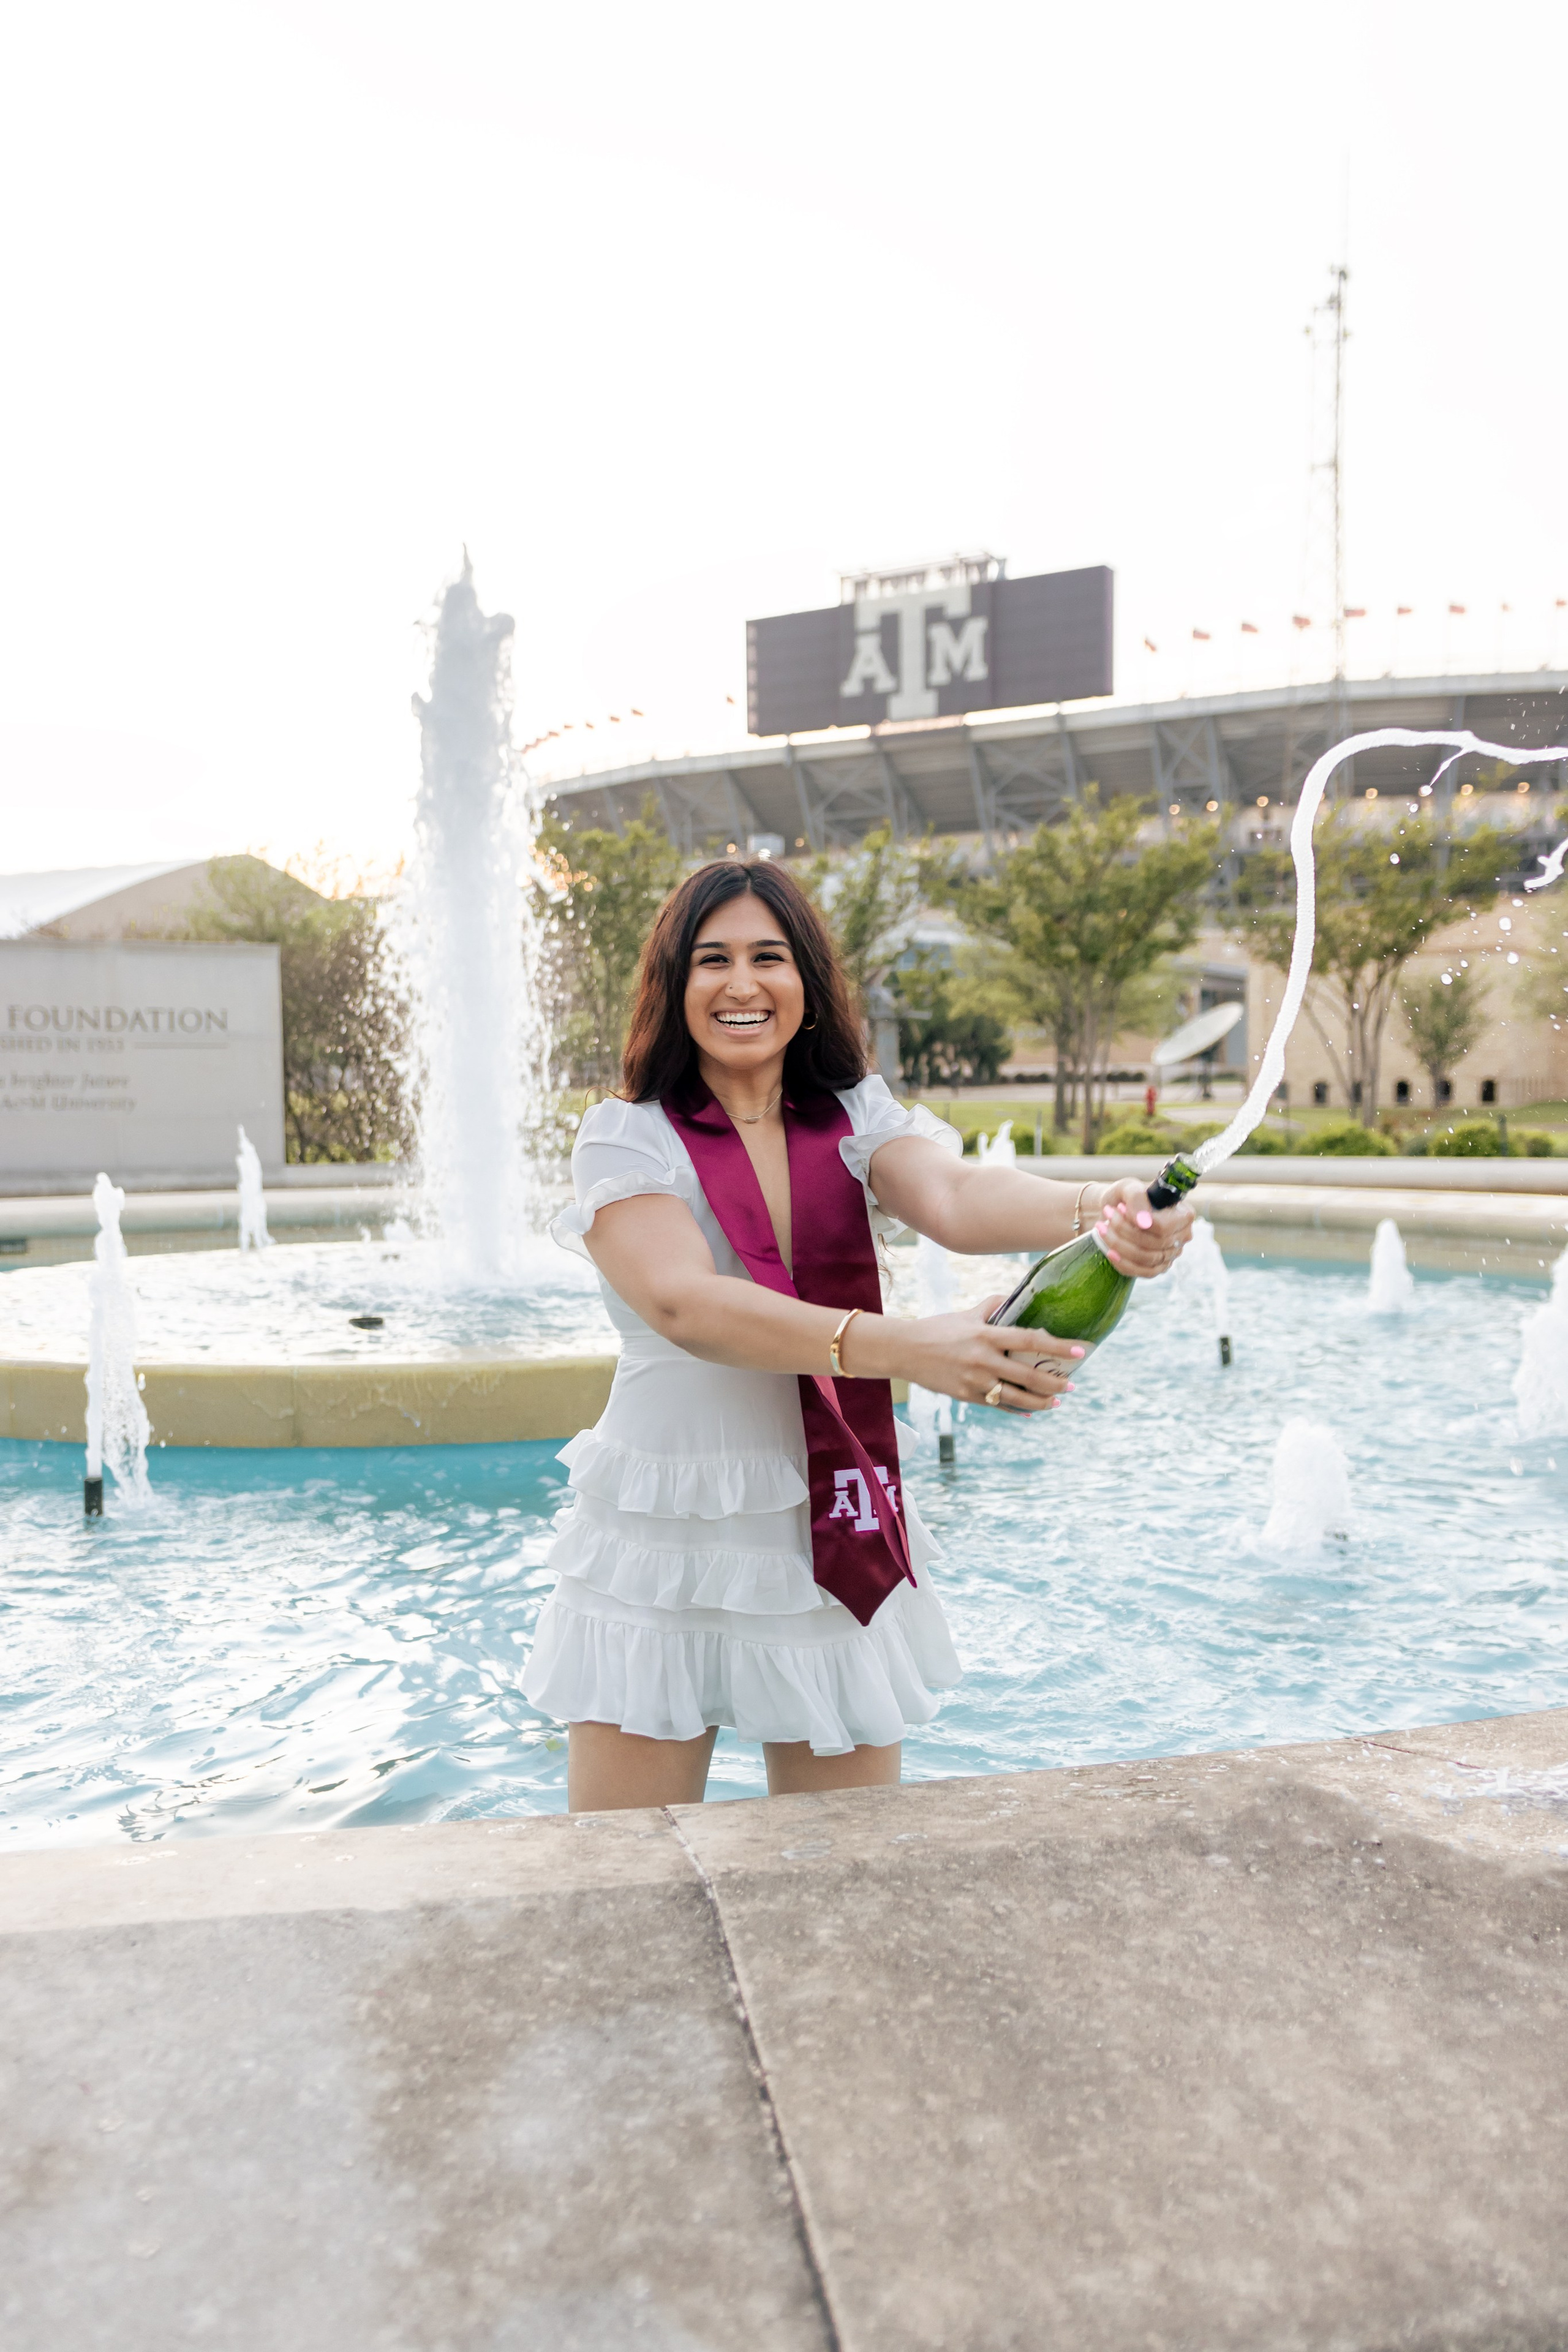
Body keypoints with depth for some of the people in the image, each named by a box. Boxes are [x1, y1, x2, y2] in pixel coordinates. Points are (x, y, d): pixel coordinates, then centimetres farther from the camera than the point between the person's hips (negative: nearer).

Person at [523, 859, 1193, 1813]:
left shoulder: (858, 1121, 2)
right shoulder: (628, 1139, -6)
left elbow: (953, 1196, -19)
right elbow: (683, 1302, -24)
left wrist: (1096, 1211, -41)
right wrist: (898, 1347, -39)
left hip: (835, 1550, 3)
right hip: (663, 1552, -2)